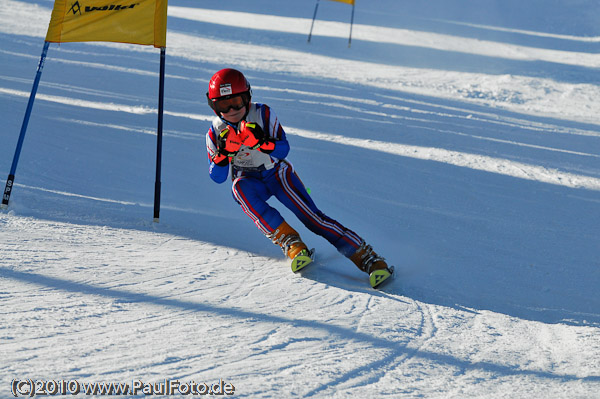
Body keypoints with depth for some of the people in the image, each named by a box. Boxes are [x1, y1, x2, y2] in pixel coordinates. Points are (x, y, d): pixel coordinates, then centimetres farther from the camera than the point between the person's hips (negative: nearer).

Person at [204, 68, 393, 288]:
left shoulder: (263, 114, -14)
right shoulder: (215, 133, -8)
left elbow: (283, 149, -17)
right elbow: (217, 177, -9)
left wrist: (262, 143, -38)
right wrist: (223, 153, -29)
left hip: (277, 173, -1)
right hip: (249, 182, 1)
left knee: (311, 216, -20)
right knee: (240, 187, -35)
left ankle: (367, 257, -22)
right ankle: (289, 241, -37)